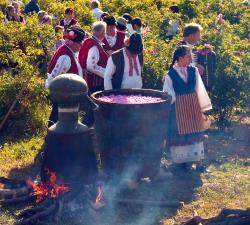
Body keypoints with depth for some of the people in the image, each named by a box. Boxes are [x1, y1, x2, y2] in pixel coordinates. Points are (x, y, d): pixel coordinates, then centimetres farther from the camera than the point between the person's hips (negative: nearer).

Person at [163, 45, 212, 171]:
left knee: (194, 131, 12)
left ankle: (194, 157, 24)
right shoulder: (170, 75, -13)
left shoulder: (194, 71, -3)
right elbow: (168, 95, -6)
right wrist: (167, 111, -3)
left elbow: (199, 90, 2)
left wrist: (203, 107, 4)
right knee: (180, 133, 8)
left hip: (193, 106, 4)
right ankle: (181, 159, 23)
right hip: (179, 108, -4)